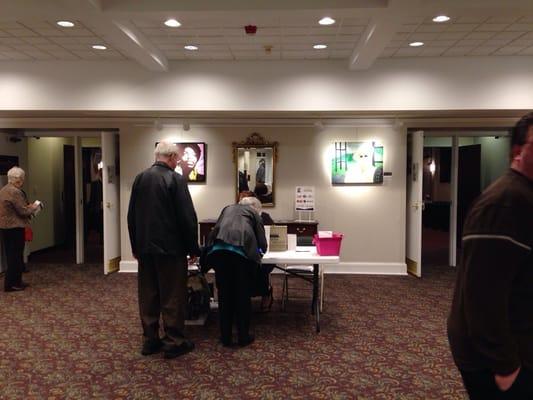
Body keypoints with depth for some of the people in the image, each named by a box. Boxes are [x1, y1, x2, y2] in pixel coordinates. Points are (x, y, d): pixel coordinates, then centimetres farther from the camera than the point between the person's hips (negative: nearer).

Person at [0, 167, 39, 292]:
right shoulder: (15, 192, -18)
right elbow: (23, 211, -18)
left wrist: (28, 207, 15)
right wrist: (32, 208, -1)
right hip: (15, 227, -10)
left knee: (11, 255, 15)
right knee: (15, 256, -2)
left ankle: (15, 281, 23)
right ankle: (11, 284, 2)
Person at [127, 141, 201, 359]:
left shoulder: (139, 178, 6)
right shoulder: (175, 179, -12)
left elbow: (131, 216, 11)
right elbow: (188, 217, -14)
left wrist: (136, 246, 19)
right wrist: (193, 249, -5)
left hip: (145, 248, 6)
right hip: (170, 248, -6)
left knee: (147, 295, 12)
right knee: (173, 296, 3)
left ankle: (150, 340, 20)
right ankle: (173, 342, 10)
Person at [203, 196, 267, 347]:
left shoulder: (228, 208, 33)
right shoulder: (254, 213, 23)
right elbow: (262, 241, 17)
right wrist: (259, 251, 38)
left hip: (219, 249, 3)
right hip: (241, 250, -3)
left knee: (224, 294, 12)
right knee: (243, 294, 10)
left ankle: (226, 337, 19)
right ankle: (243, 337, 18)